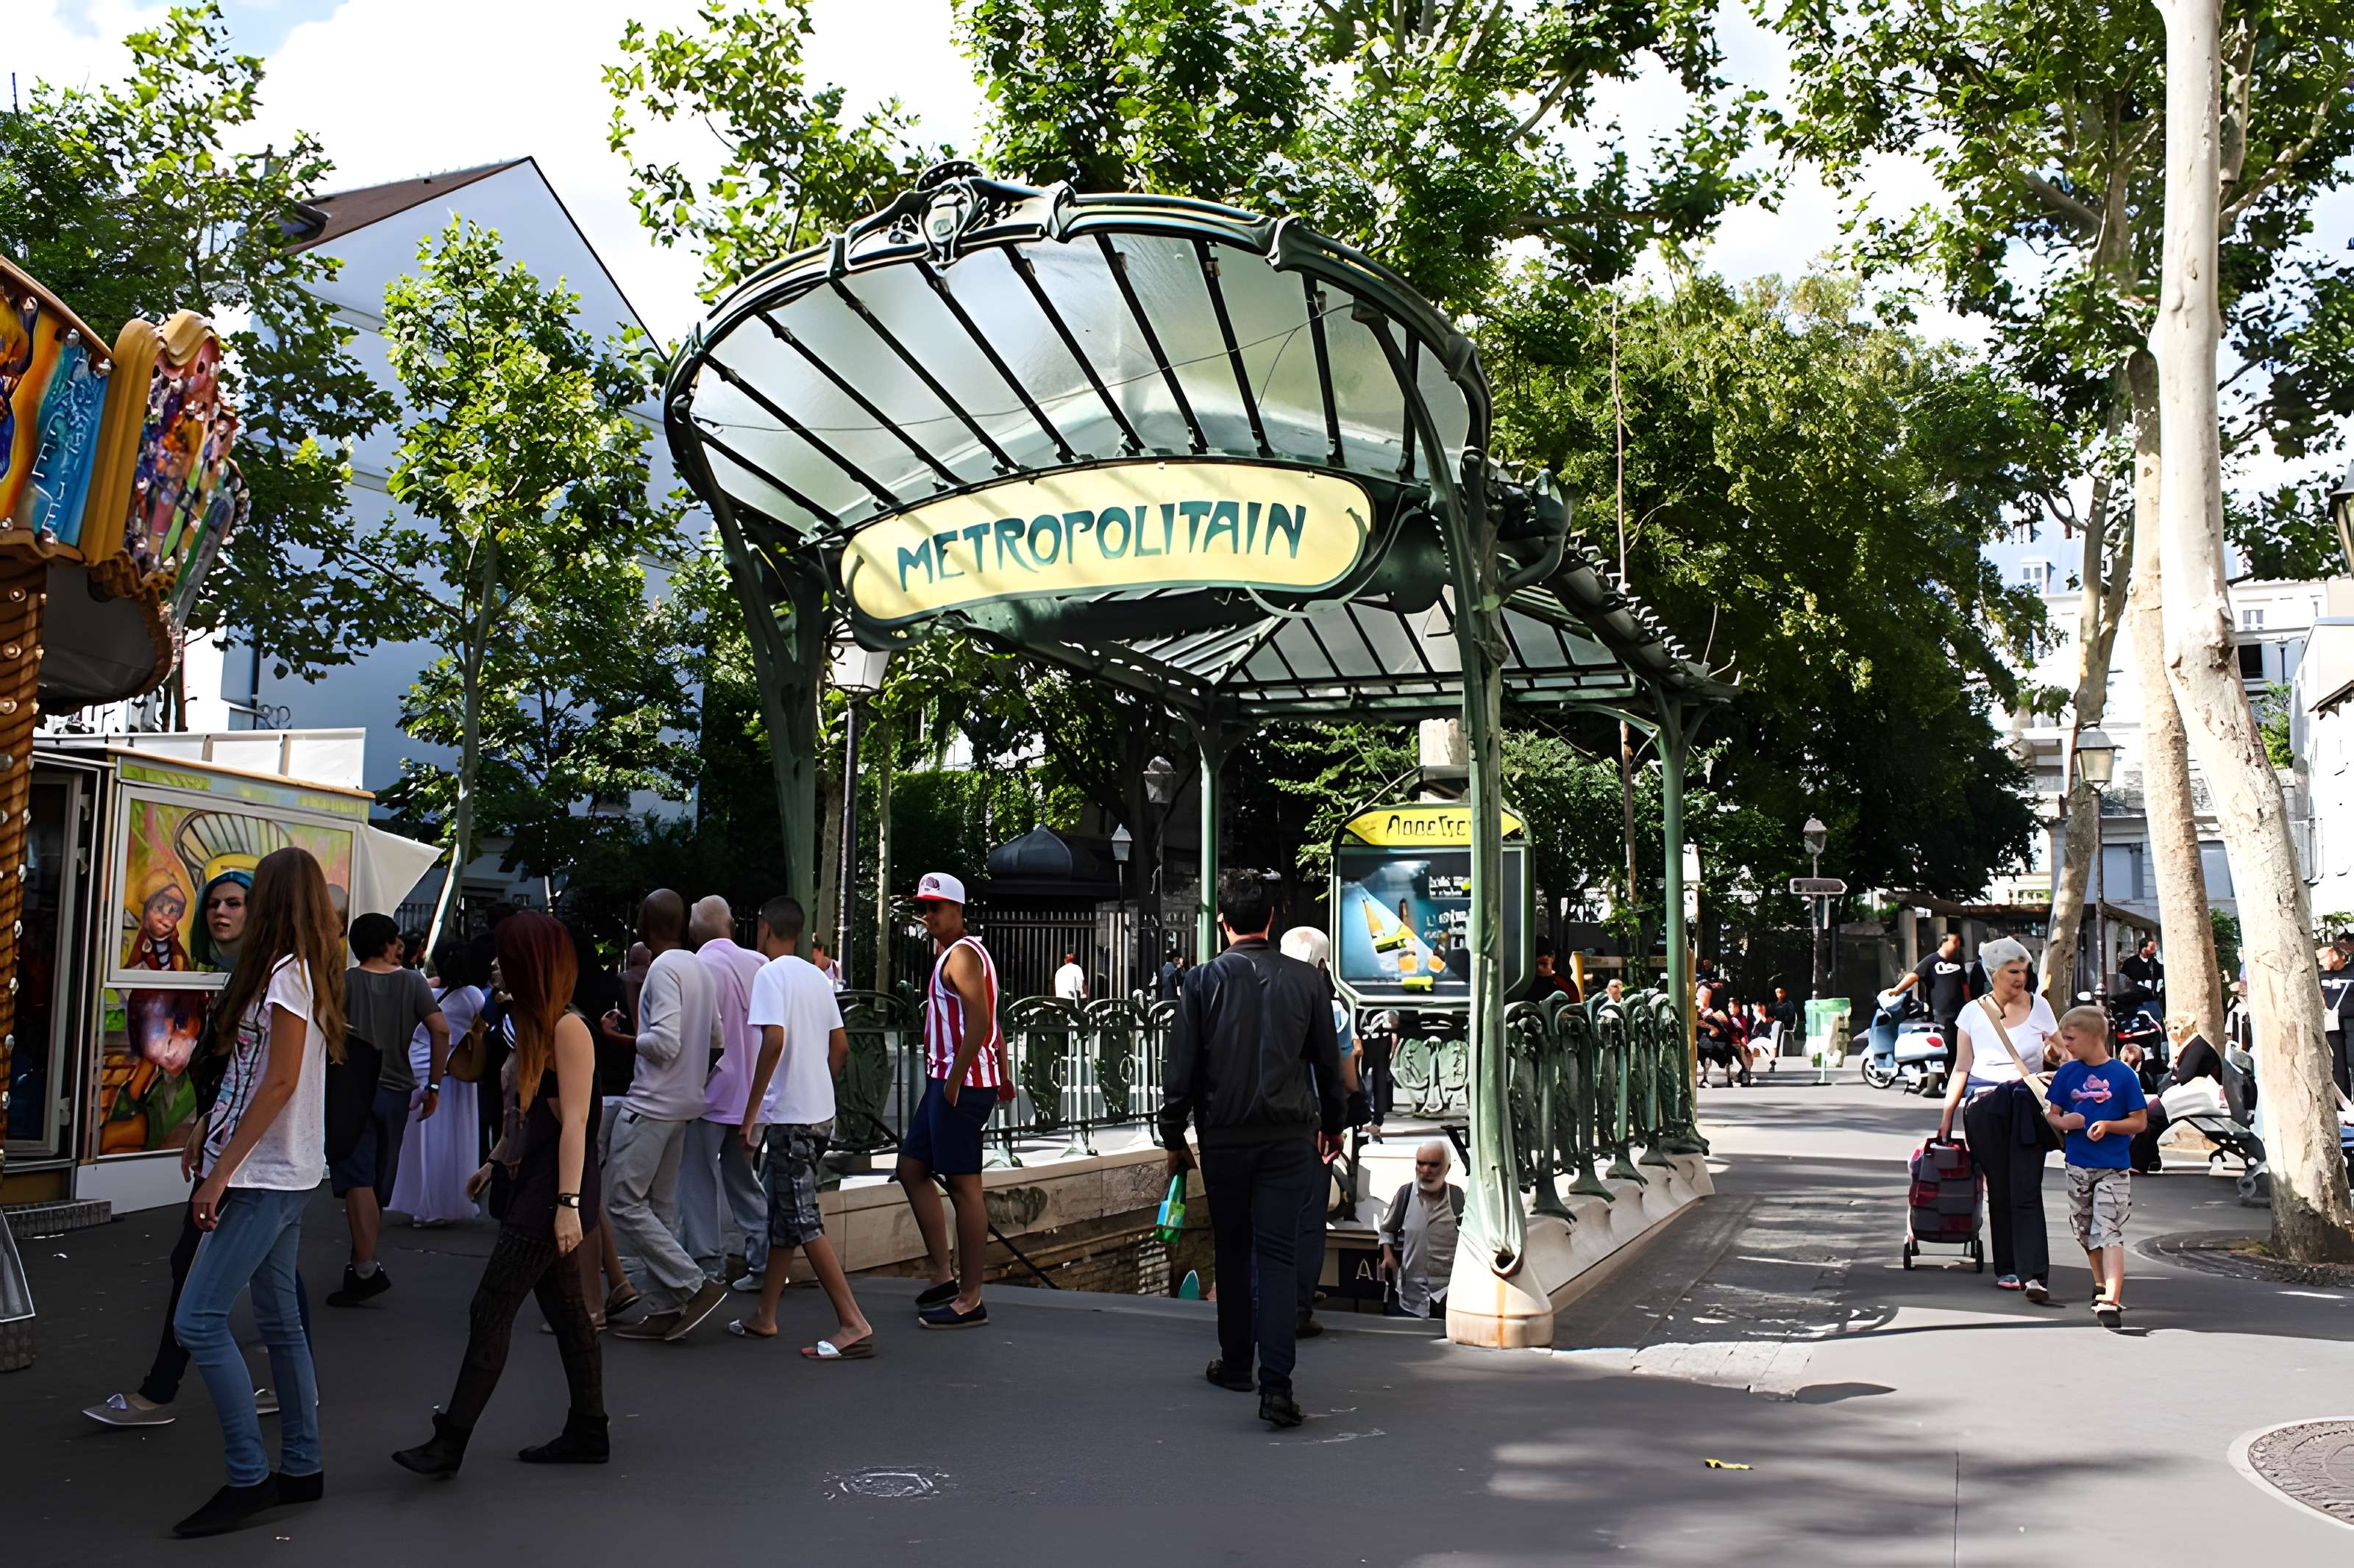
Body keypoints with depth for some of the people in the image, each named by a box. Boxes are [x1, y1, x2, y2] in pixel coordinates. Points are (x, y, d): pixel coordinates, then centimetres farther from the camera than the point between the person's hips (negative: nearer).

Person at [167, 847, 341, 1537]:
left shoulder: (286, 974, -14)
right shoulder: (305, 972, 14)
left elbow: (280, 1082, -19)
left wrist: (221, 1171, -19)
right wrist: (210, 1132, 14)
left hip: (266, 1174, -10)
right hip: (280, 1173, 10)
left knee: (198, 1319, -10)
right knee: (280, 1319, 12)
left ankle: (249, 1477, -5)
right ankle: (301, 1468, 19)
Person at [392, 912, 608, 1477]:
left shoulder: (568, 1029, -15)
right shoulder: (534, 1025, 14)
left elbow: (574, 1121, -21)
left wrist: (569, 1202, -24)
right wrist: (496, 1162, 26)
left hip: (551, 1195, -10)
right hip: (530, 1187, 10)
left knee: (490, 1314, -6)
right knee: (566, 1311, 12)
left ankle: (450, 1442, -1)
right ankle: (587, 1433, 19)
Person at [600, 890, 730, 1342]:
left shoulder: (664, 969, -15)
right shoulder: (699, 970, 13)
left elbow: (665, 1042, -23)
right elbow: (717, 1041, 18)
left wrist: (621, 1036, -8)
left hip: (651, 1106, -9)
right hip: (683, 1106, 9)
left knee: (624, 1204, -6)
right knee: (659, 1207, 11)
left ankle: (696, 1286, -10)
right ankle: (663, 1310, 11)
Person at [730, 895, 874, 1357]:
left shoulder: (770, 975, -12)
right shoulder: (818, 977, 12)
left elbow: (774, 1040, -23)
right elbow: (840, 1045, 14)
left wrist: (751, 1111, -18)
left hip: (788, 1115, -9)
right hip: (819, 1110, 9)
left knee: (803, 1222, -7)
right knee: (782, 1215, 17)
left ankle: (854, 1324, -10)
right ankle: (765, 1316, 25)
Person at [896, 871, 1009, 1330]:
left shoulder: (961, 955, -12)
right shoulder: (950, 952, 20)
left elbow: (980, 1021, -23)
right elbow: (990, 1021, 23)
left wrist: (954, 1082, -22)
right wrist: (1002, 1075, 22)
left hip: (962, 1084, -11)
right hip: (945, 1080, 11)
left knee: (963, 1186, -7)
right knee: (912, 1168, 15)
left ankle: (969, 1301, -2)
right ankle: (943, 1274, 17)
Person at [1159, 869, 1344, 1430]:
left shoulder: (1202, 981, -4)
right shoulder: (1305, 979, 1)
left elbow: (1180, 1066, -3)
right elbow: (1328, 1061, 10)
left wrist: (1174, 1137, 7)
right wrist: (1332, 1124, 24)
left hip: (1224, 1135, 0)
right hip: (1289, 1136, 1)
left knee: (1233, 1250, 15)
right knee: (1278, 1253, -2)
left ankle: (1235, 1362, 27)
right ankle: (1276, 1384, -12)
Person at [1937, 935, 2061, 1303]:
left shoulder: (2039, 1006, 7)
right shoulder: (1973, 1013, 6)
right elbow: (1962, 1068, 10)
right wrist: (1947, 1114, 7)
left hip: (2027, 1106, -1)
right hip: (1984, 1107, 1)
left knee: (2026, 1191, -10)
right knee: (1999, 1190, 3)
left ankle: (2034, 1274, -15)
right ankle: (2007, 1268, 12)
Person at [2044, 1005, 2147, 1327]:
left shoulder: (2123, 1074, -9)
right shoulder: (2067, 1072, 2)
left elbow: (2139, 1122, -5)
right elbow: (2052, 1115, 8)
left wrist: (2107, 1125, -21)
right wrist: (2064, 1122, -14)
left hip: (2113, 1167, -5)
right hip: (2078, 1164, 5)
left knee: (2109, 1232, -11)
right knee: (2085, 1232, 16)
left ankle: (2111, 1302, -16)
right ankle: (2102, 1285, 36)